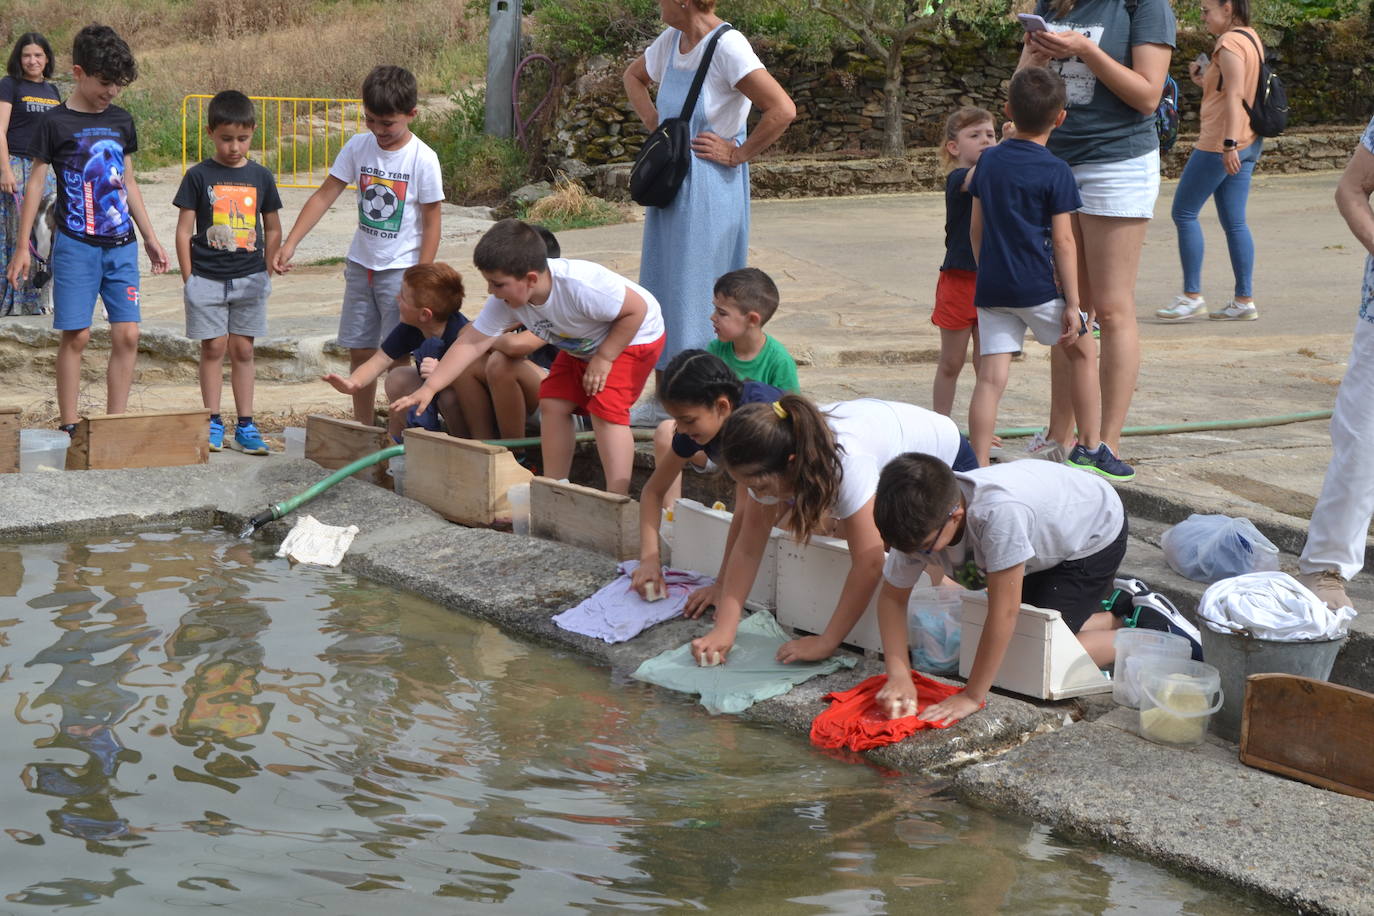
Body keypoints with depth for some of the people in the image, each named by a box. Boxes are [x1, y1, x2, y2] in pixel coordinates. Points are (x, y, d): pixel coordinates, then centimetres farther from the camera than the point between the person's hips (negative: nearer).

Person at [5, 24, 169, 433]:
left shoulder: (121, 121, 10)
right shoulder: (55, 123, -3)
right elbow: (35, 183, 0)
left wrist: (151, 238, 19)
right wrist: (23, 246, -2)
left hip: (121, 245, 4)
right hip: (76, 245, -4)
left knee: (127, 334, -2)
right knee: (76, 335, -5)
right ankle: (69, 425, 3)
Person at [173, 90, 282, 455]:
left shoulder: (261, 177, 5)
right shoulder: (198, 176, -2)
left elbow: (273, 229, 13)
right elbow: (184, 230, -1)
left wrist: (266, 270, 6)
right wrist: (188, 278, -4)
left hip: (249, 278, 2)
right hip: (206, 277, -2)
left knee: (243, 349, 5)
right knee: (213, 347, 1)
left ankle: (245, 424, 9)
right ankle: (213, 422, 9)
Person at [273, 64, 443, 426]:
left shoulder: (423, 159, -13)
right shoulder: (358, 147, -1)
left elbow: (431, 222, -9)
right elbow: (325, 195, 0)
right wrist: (290, 243, -8)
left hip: (401, 269, -5)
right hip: (361, 264, 5)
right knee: (360, 350, 9)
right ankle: (363, 428, 20)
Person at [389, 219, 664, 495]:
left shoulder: (580, 284, -40)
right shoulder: (505, 299, -19)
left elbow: (637, 309, -29)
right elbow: (471, 343, -17)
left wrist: (604, 359, -26)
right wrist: (428, 388, -23)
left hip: (634, 335, -8)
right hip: (582, 345, 8)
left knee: (605, 407, -21)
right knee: (552, 402, 0)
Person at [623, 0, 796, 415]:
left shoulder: (727, 46, -18)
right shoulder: (672, 40, 7)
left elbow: (782, 109, -25)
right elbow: (633, 75, 29)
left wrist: (738, 154, -15)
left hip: (709, 189, -8)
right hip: (670, 185, 8)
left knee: (697, 292, -4)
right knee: (660, 287, 11)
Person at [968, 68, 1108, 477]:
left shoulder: (989, 160, 8)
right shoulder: (1055, 172, -7)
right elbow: (1062, 241, -9)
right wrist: (1072, 302, -7)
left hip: (990, 286, 4)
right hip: (1037, 287, -4)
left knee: (991, 375, 1)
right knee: (1084, 352, 16)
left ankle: (978, 467, -5)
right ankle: (1089, 448, 20)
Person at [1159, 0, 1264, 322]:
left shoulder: (1230, 42, -13)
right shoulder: (1251, 38, 16)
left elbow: (1235, 95, -22)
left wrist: (1228, 144, -27)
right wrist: (1205, 82, 14)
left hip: (1219, 143, -10)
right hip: (1247, 144, 10)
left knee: (1184, 213, -2)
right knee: (1234, 222, 8)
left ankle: (1192, 296, -1)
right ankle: (1244, 300, 6)